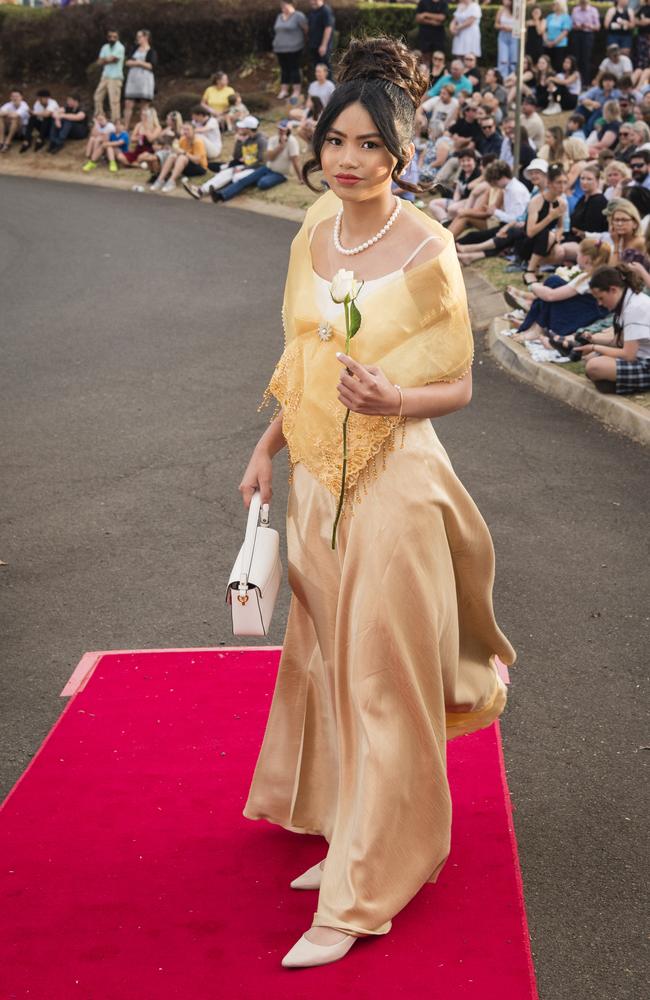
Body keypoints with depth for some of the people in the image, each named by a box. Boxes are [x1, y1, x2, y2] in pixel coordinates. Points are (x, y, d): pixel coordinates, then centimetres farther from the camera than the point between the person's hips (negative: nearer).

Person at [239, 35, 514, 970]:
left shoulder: (426, 248, -12)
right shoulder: (313, 234, 7)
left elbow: (458, 386, -9)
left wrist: (392, 399, -27)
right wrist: (269, 446, 14)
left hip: (393, 481, -7)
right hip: (317, 477, 7)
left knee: (380, 674, -2)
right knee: (329, 661, 15)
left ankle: (361, 893, 6)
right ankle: (348, 833, 32)